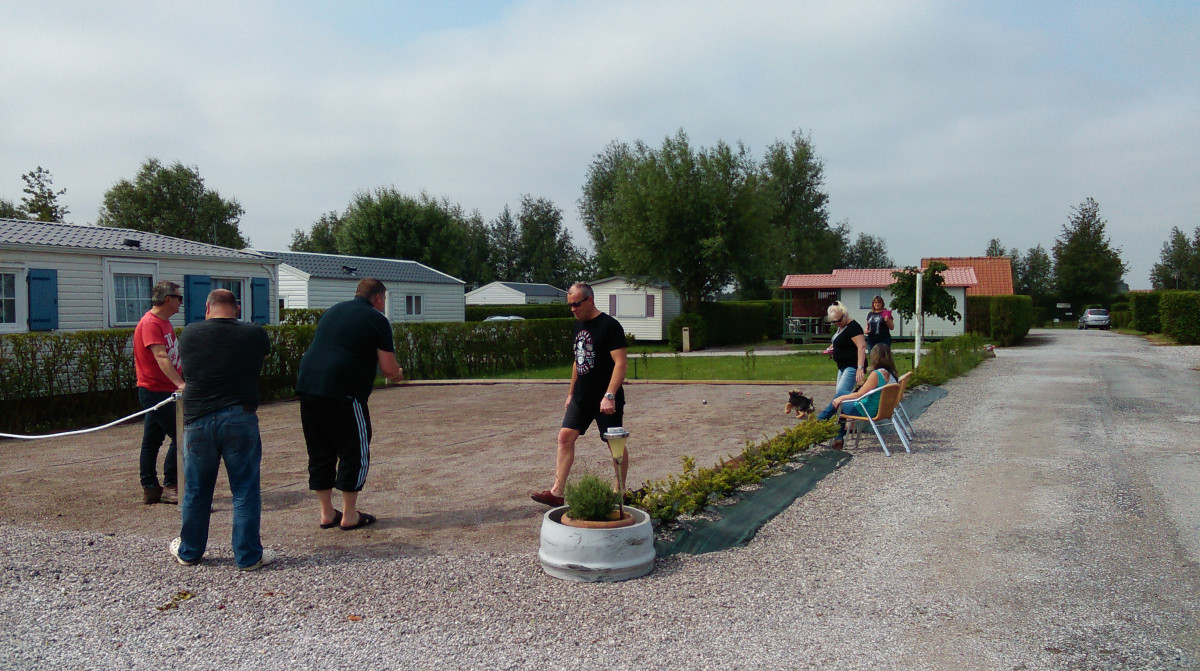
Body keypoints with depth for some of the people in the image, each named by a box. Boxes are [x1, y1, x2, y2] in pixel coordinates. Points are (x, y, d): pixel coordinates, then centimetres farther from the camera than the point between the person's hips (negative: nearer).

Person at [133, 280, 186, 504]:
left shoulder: (164, 322, 15)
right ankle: (170, 486, -2)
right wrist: (179, 383, -39)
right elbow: (161, 357, -29)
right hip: (155, 391, -10)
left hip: (164, 390, 10)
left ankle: (150, 489, 17)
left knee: (152, 441, 12)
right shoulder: (150, 323, -17)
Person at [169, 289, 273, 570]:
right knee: (245, 491, 5)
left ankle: (189, 552, 31)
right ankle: (249, 555, 9)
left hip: (197, 420, 2)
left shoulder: (189, 334, 2)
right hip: (240, 418, -2)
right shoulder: (254, 334, -4)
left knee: (195, 491, 15)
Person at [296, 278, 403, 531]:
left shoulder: (333, 311, 21)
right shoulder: (377, 320, -1)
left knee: (320, 453, 15)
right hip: (341, 391, -7)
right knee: (355, 452, 6)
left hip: (307, 384, 7)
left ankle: (327, 513, 22)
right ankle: (350, 516, 11)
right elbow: (389, 369, -4)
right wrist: (398, 375, 19)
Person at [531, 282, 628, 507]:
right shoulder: (579, 325, 12)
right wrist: (571, 393, 21)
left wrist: (609, 396, -25)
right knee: (565, 437, 0)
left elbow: (620, 363, -18)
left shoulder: (610, 326, -13)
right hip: (581, 398, 8)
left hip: (606, 400, -8)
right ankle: (557, 492, 3)